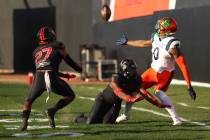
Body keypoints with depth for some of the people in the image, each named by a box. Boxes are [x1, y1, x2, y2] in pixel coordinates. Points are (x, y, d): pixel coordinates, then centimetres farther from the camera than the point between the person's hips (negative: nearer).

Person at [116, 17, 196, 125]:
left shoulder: (172, 45, -28)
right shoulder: (156, 37, -5)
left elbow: (183, 66, -30)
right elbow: (144, 43, 17)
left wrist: (189, 87, -34)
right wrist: (127, 43, 31)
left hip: (165, 73, -8)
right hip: (153, 70, 8)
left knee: (159, 92, -31)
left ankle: (176, 118, -28)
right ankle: (126, 114, 29)